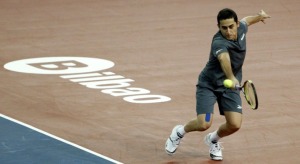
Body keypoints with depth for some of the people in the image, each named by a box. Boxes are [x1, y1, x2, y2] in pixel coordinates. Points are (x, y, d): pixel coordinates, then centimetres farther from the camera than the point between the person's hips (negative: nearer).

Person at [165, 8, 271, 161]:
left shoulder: (241, 28, -10)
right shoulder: (219, 42, -33)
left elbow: (245, 20, 17)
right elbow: (224, 58, -56)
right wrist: (231, 78, -73)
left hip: (230, 86, 6)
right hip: (209, 85, -6)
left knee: (234, 124, -11)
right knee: (204, 124, -19)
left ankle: (213, 139, 23)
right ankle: (180, 131, 17)